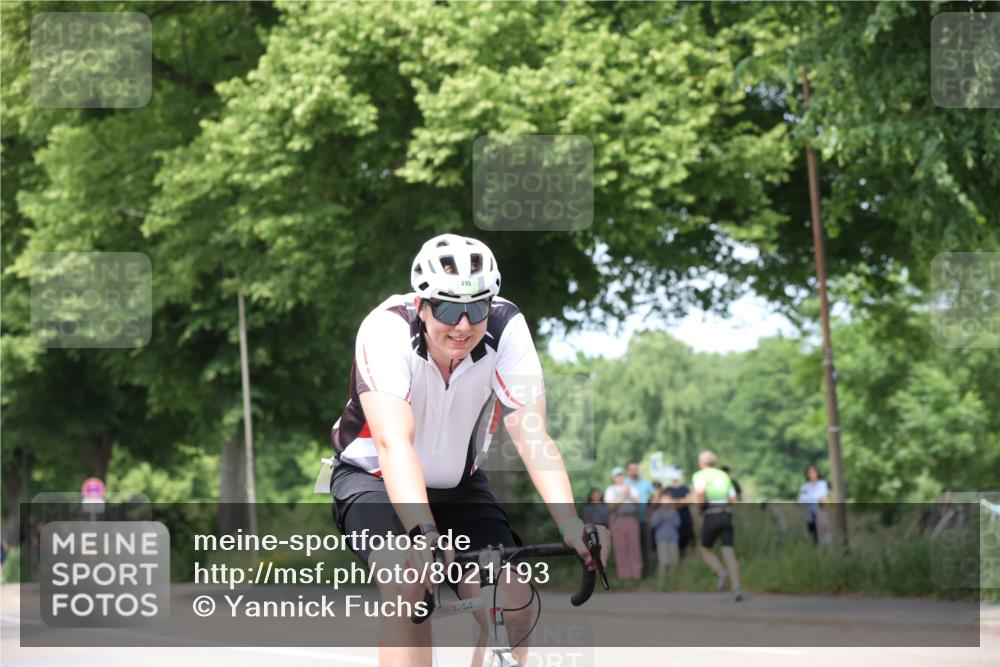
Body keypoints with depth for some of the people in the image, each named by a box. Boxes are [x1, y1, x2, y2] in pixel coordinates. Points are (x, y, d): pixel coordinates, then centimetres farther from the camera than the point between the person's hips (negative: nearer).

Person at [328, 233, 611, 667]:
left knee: (514, 606, -15)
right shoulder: (386, 329, -31)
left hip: (459, 483, 3)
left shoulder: (506, 328, -23)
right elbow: (394, 443, -42)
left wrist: (569, 523, -44)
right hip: (373, 478, -3)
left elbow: (531, 435, -29)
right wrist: (424, 532, -56)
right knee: (407, 582, -31)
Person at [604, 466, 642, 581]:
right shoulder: (610, 490, 8)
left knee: (634, 546, -2)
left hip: (632, 519, 2)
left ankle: (636, 572, 1)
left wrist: (630, 495, -10)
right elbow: (611, 505, -6)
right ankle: (623, 573, -1)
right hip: (618, 519, -2)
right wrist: (622, 496, -11)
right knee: (620, 548, -4)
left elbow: (637, 501, 6)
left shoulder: (630, 488, 17)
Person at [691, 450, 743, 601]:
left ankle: (721, 572, -12)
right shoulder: (724, 476, 20)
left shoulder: (699, 475, 3)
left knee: (706, 551, 16)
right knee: (729, 553, -5)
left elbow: (700, 492, -20)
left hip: (711, 517, -4)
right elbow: (733, 499, 15)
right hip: (727, 516, 4)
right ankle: (736, 588, -23)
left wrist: (700, 507, -2)